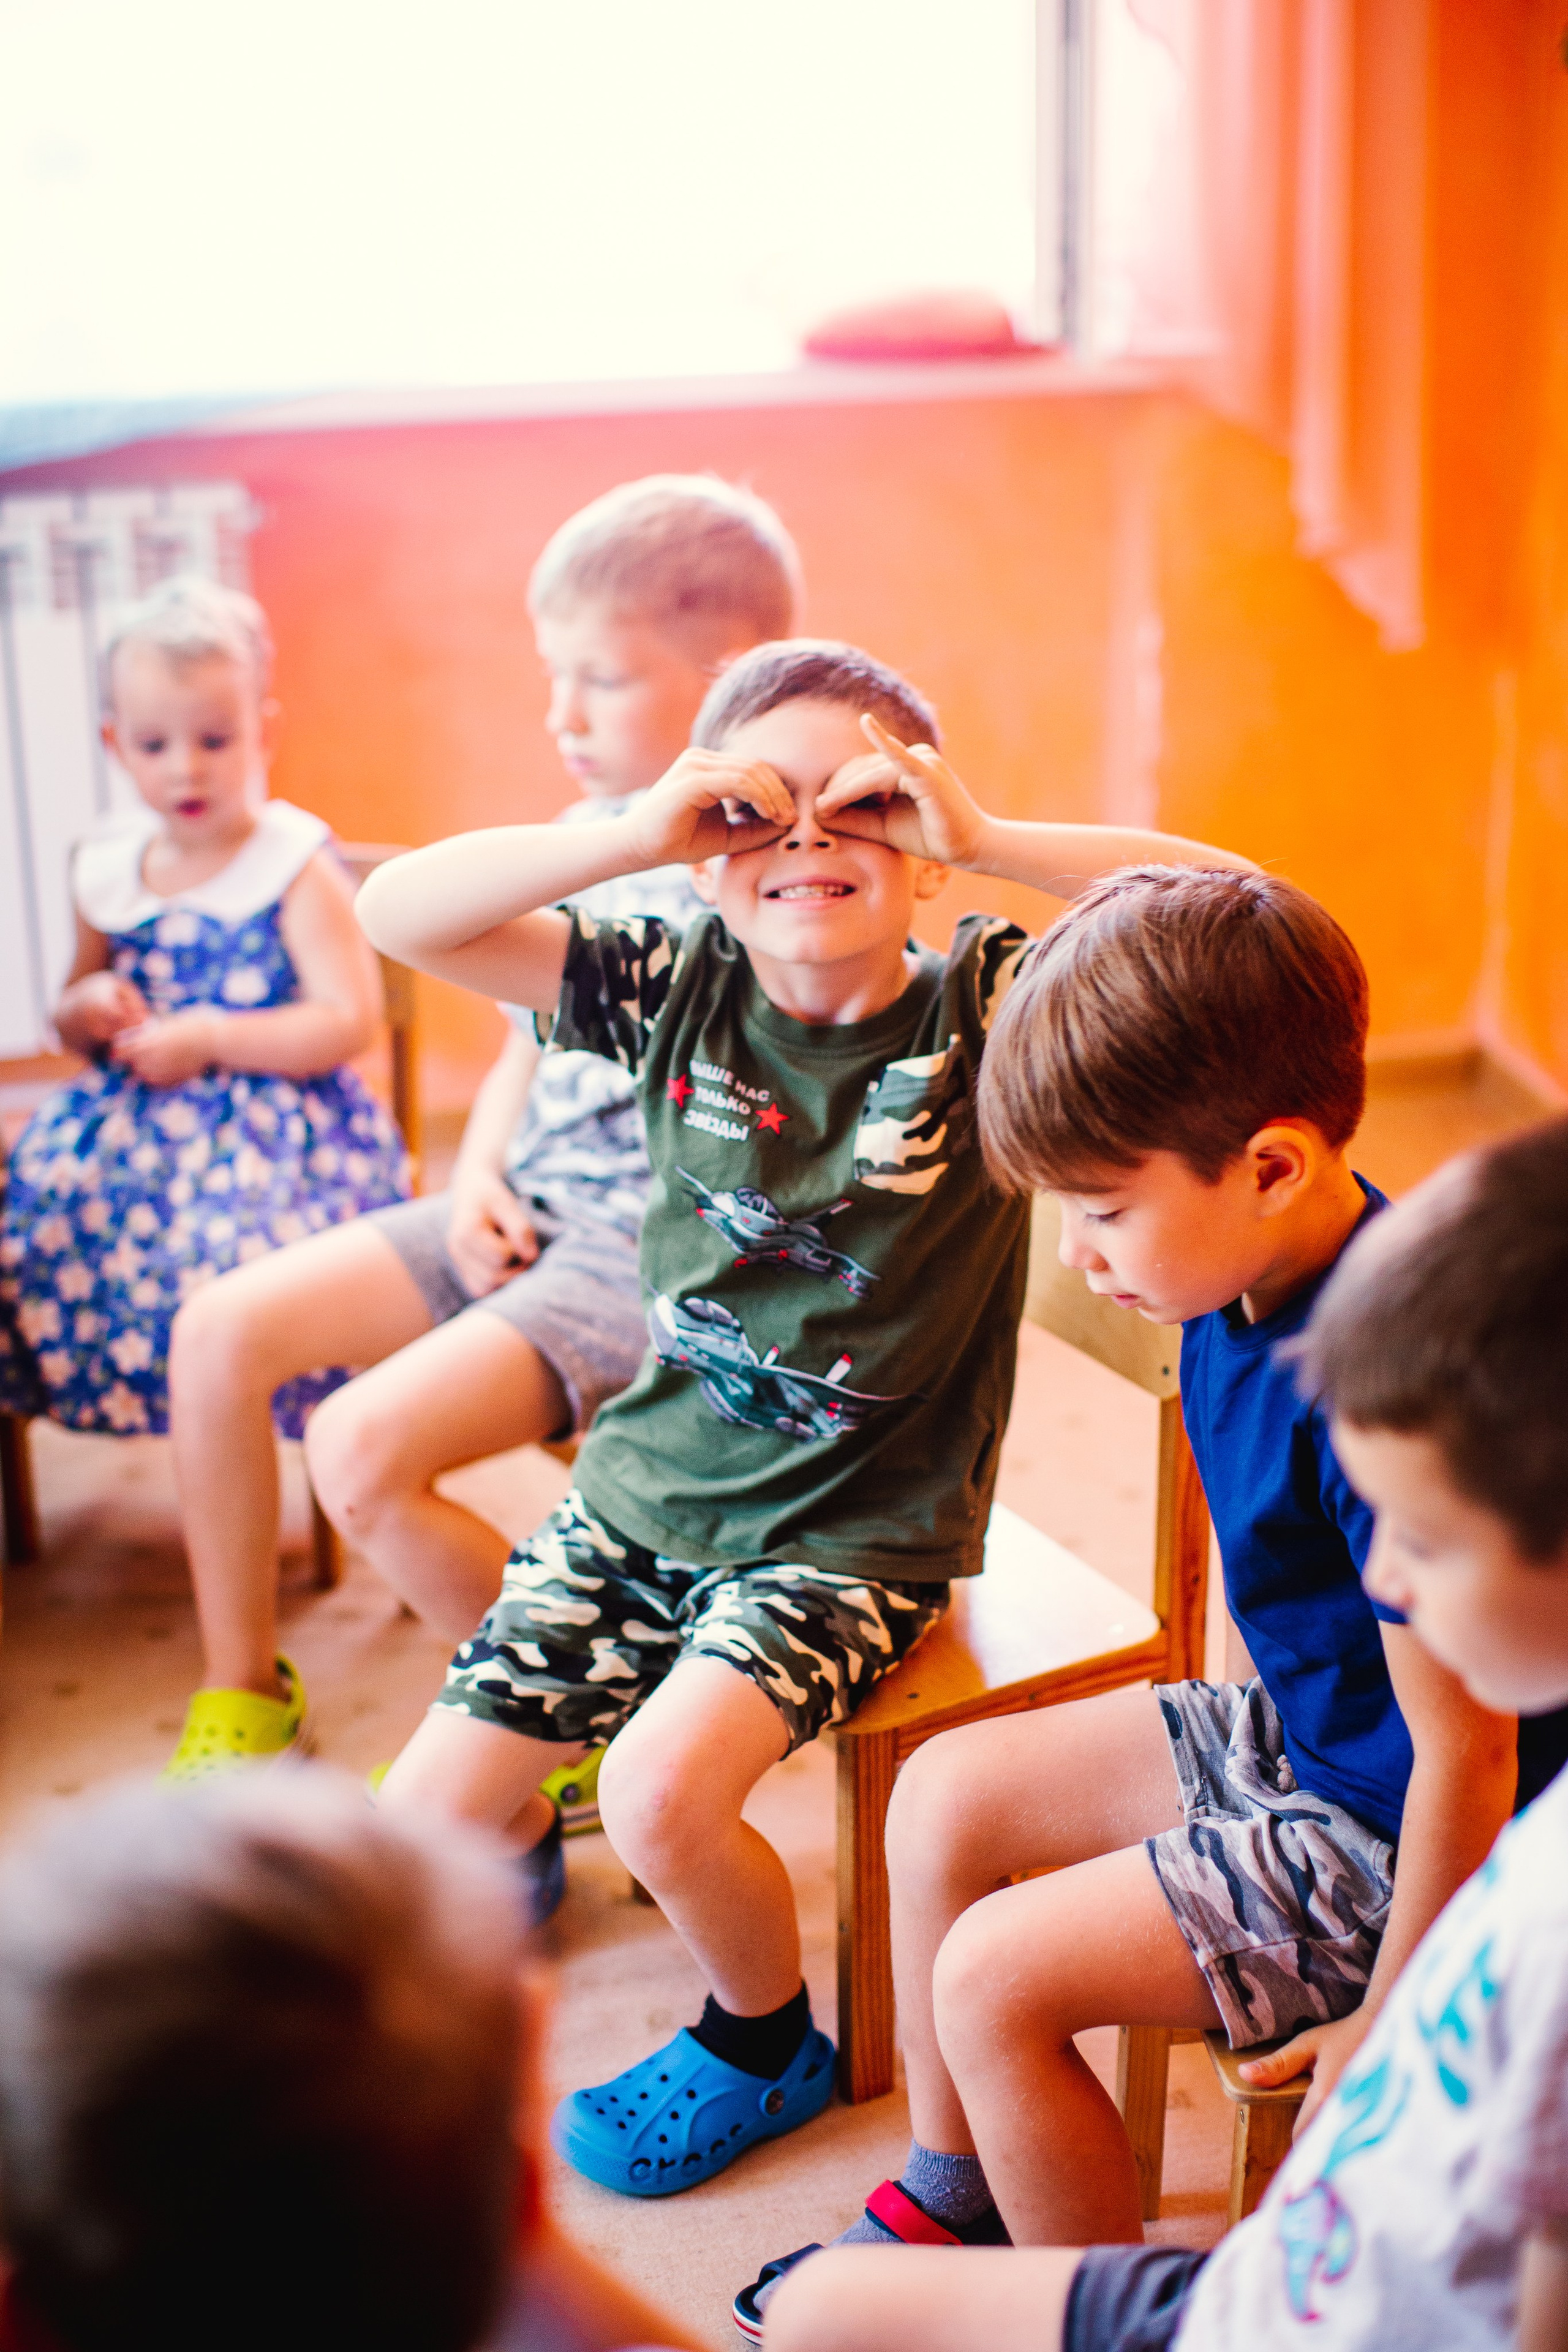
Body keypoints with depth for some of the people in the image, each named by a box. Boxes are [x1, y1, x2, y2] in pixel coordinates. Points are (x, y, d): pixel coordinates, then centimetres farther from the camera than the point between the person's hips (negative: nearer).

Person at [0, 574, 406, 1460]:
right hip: (134, 1114, 6)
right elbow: (75, 1022, 25)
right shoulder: (106, 869, 12)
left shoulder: (297, 868, -4)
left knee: (233, 1239, -32)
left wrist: (207, 1038, -15)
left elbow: (349, 1022, -12)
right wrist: (88, 1010, 0)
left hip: (269, 1119, -5)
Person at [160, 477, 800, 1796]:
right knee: (223, 1331, 1)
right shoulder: (584, 841, 12)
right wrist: (479, 1184, 6)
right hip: (531, 1216, 9)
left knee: (365, 1444, -24)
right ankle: (243, 1699, 16)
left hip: (662, 1249, -9)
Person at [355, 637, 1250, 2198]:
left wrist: (989, 843, -28)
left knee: (663, 1796, -23)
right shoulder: (677, 989, -4)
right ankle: (515, 1850, 38)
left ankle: (764, 2043, 10)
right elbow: (398, 916, -11)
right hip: (645, 1491, 4)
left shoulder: (988, 1006, -11)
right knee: (426, 1820, -1)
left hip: (856, 1536, -3)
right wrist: (634, 835, -22)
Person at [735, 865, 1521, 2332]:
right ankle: (954, 2207, 29)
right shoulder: (1239, 1290, -7)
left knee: (998, 1978, -14)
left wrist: (1385, 2030, -18)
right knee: (948, 1795, 13)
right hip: (1296, 1732, 10)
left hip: (1395, 1841, -9)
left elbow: (1466, 1754, -28)